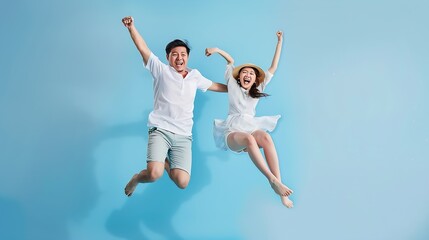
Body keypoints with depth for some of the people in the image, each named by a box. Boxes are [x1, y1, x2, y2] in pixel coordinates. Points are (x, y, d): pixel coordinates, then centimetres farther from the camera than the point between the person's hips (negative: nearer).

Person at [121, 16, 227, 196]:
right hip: (160, 130, -3)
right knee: (154, 174, -28)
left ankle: (165, 161, 21)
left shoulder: (195, 76, 17)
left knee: (182, 182, -13)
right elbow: (143, 49, -3)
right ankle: (136, 179, 11)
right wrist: (131, 27, -16)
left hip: (183, 136, 4)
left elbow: (215, 86, 31)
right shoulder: (161, 70, 6)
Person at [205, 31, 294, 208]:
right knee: (249, 139, -39)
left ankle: (280, 186, -41)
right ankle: (273, 180, -44)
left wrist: (279, 42, 22)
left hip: (251, 127, 2)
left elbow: (273, 67, 21)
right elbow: (231, 61, 28)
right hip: (233, 131, -2)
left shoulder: (258, 89, 22)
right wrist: (217, 50, 15)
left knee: (265, 137, -35)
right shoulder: (233, 85, 16)